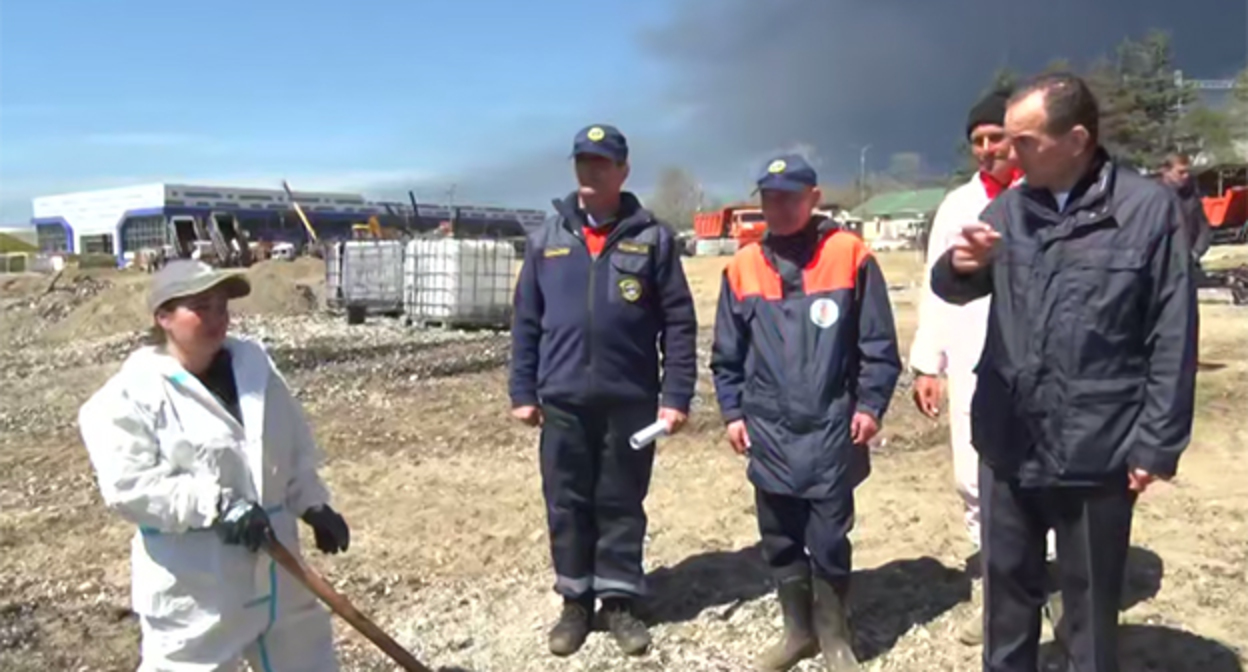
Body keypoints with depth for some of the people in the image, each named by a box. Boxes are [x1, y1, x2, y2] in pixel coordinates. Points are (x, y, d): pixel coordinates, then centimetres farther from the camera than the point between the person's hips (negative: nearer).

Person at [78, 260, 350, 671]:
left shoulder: (254, 368, 4)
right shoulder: (133, 393, -14)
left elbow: (295, 450, 12)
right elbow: (129, 487, -20)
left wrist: (313, 506, 1)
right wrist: (216, 505, -27)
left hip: (274, 570, 6)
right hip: (193, 587, -6)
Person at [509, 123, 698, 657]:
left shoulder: (652, 237, 0)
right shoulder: (547, 238, 7)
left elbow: (679, 322, -2)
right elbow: (526, 321, 8)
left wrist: (676, 395, -7)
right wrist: (523, 391, 4)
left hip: (630, 399, -2)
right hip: (562, 399, 2)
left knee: (622, 504, 9)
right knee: (567, 505, 10)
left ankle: (620, 600, 25)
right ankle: (575, 601, 26)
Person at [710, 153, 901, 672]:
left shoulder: (850, 256, -5)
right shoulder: (742, 266, 5)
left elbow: (879, 343, -2)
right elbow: (727, 353, 10)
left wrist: (870, 405, -6)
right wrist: (733, 411, 5)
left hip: (830, 430, -3)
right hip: (768, 432, 4)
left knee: (829, 541, 4)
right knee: (779, 540, 13)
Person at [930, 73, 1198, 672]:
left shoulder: (1149, 208, -8)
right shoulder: (1009, 208, 3)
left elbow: (1172, 337, -6)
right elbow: (953, 290, 3)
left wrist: (1157, 443, -7)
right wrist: (961, 265, -21)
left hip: (1098, 451, -3)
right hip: (1007, 444, 4)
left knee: (1090, 604, 16)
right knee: (1008, 587, 19)